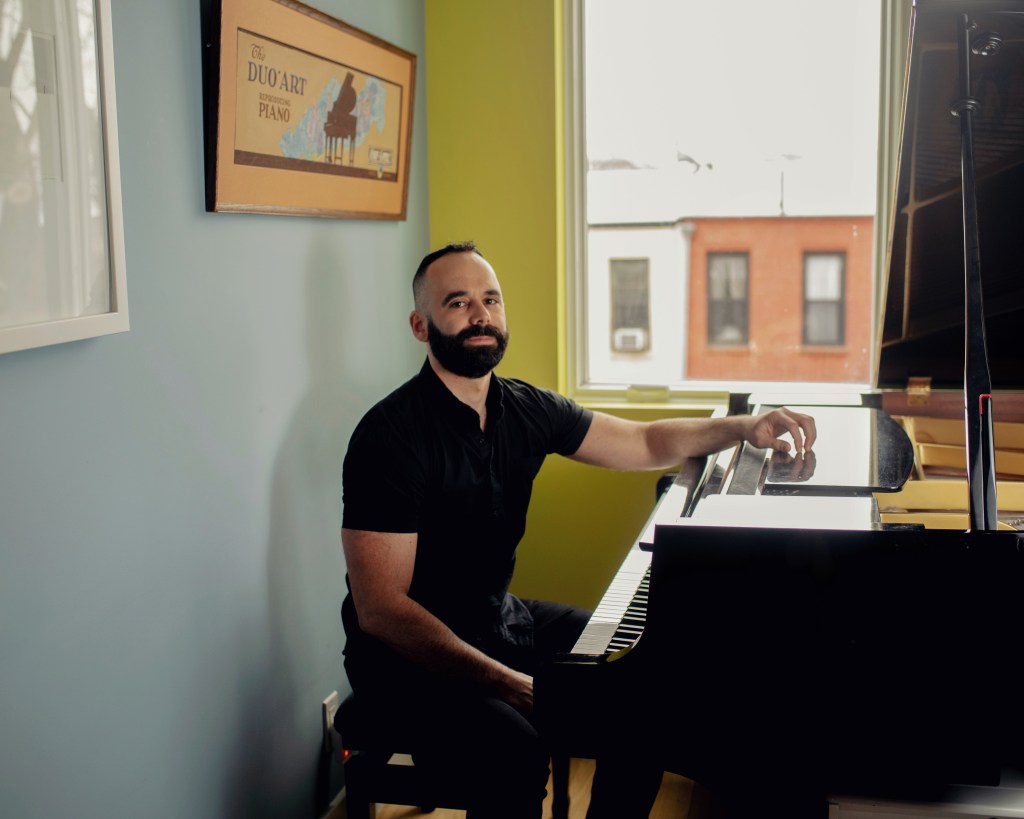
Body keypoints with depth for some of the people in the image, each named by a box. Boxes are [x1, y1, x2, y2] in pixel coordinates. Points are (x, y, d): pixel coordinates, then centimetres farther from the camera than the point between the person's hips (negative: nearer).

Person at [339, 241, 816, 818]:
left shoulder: (525, 409, 2)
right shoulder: (391, 435, -20)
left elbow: (644, 442, 11)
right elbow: (380, 609, -24)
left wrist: (746, 427, -6)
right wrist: (506, 683, -31)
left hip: (499, 619, 7)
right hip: (411, 655, -7)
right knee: (515, 753, -32)